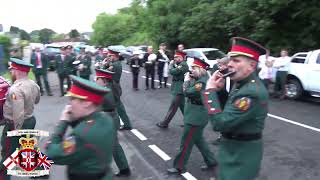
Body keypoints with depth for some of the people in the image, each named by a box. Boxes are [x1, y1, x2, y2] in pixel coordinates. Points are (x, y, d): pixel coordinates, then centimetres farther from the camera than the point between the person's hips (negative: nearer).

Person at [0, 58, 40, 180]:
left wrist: (17, 130, -23)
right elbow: (36, 100, 18)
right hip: (30, 120, 8)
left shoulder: (15, 89, -28)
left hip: (14, 124, -8)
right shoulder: (33, 84, -1)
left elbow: (18, 113, -33)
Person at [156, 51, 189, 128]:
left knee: (173, 107, -3)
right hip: (180, 89, 11)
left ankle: (164, 123, 5)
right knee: (182, 106, 17)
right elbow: (175, 72, 13)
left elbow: (172, 72, -25)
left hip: (179, 89, -11)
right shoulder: (181, 64, 15)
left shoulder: (183, 65, -17)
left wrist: (171, 64, -7)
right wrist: (174, 64, 0)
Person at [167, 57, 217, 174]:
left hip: (195, 117, -10)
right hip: (195, 116, 10)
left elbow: (187, 92, -26)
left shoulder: (202, 82, -23)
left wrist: (186, 80, -12)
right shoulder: (199, 79, 8)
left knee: (186, 142, 2)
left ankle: (179, 167, 16)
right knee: (198, 139, 22)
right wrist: (189, 81, 0)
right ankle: (211, 161, 33)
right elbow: (190, 91, 13)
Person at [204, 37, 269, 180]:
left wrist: (210, 90, -23)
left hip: (241, 157, -9)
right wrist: (219, 89, -6)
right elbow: (227, 110, 10)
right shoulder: (241, 83, 1)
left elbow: (219, 124, -30)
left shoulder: (253, 92, -28)